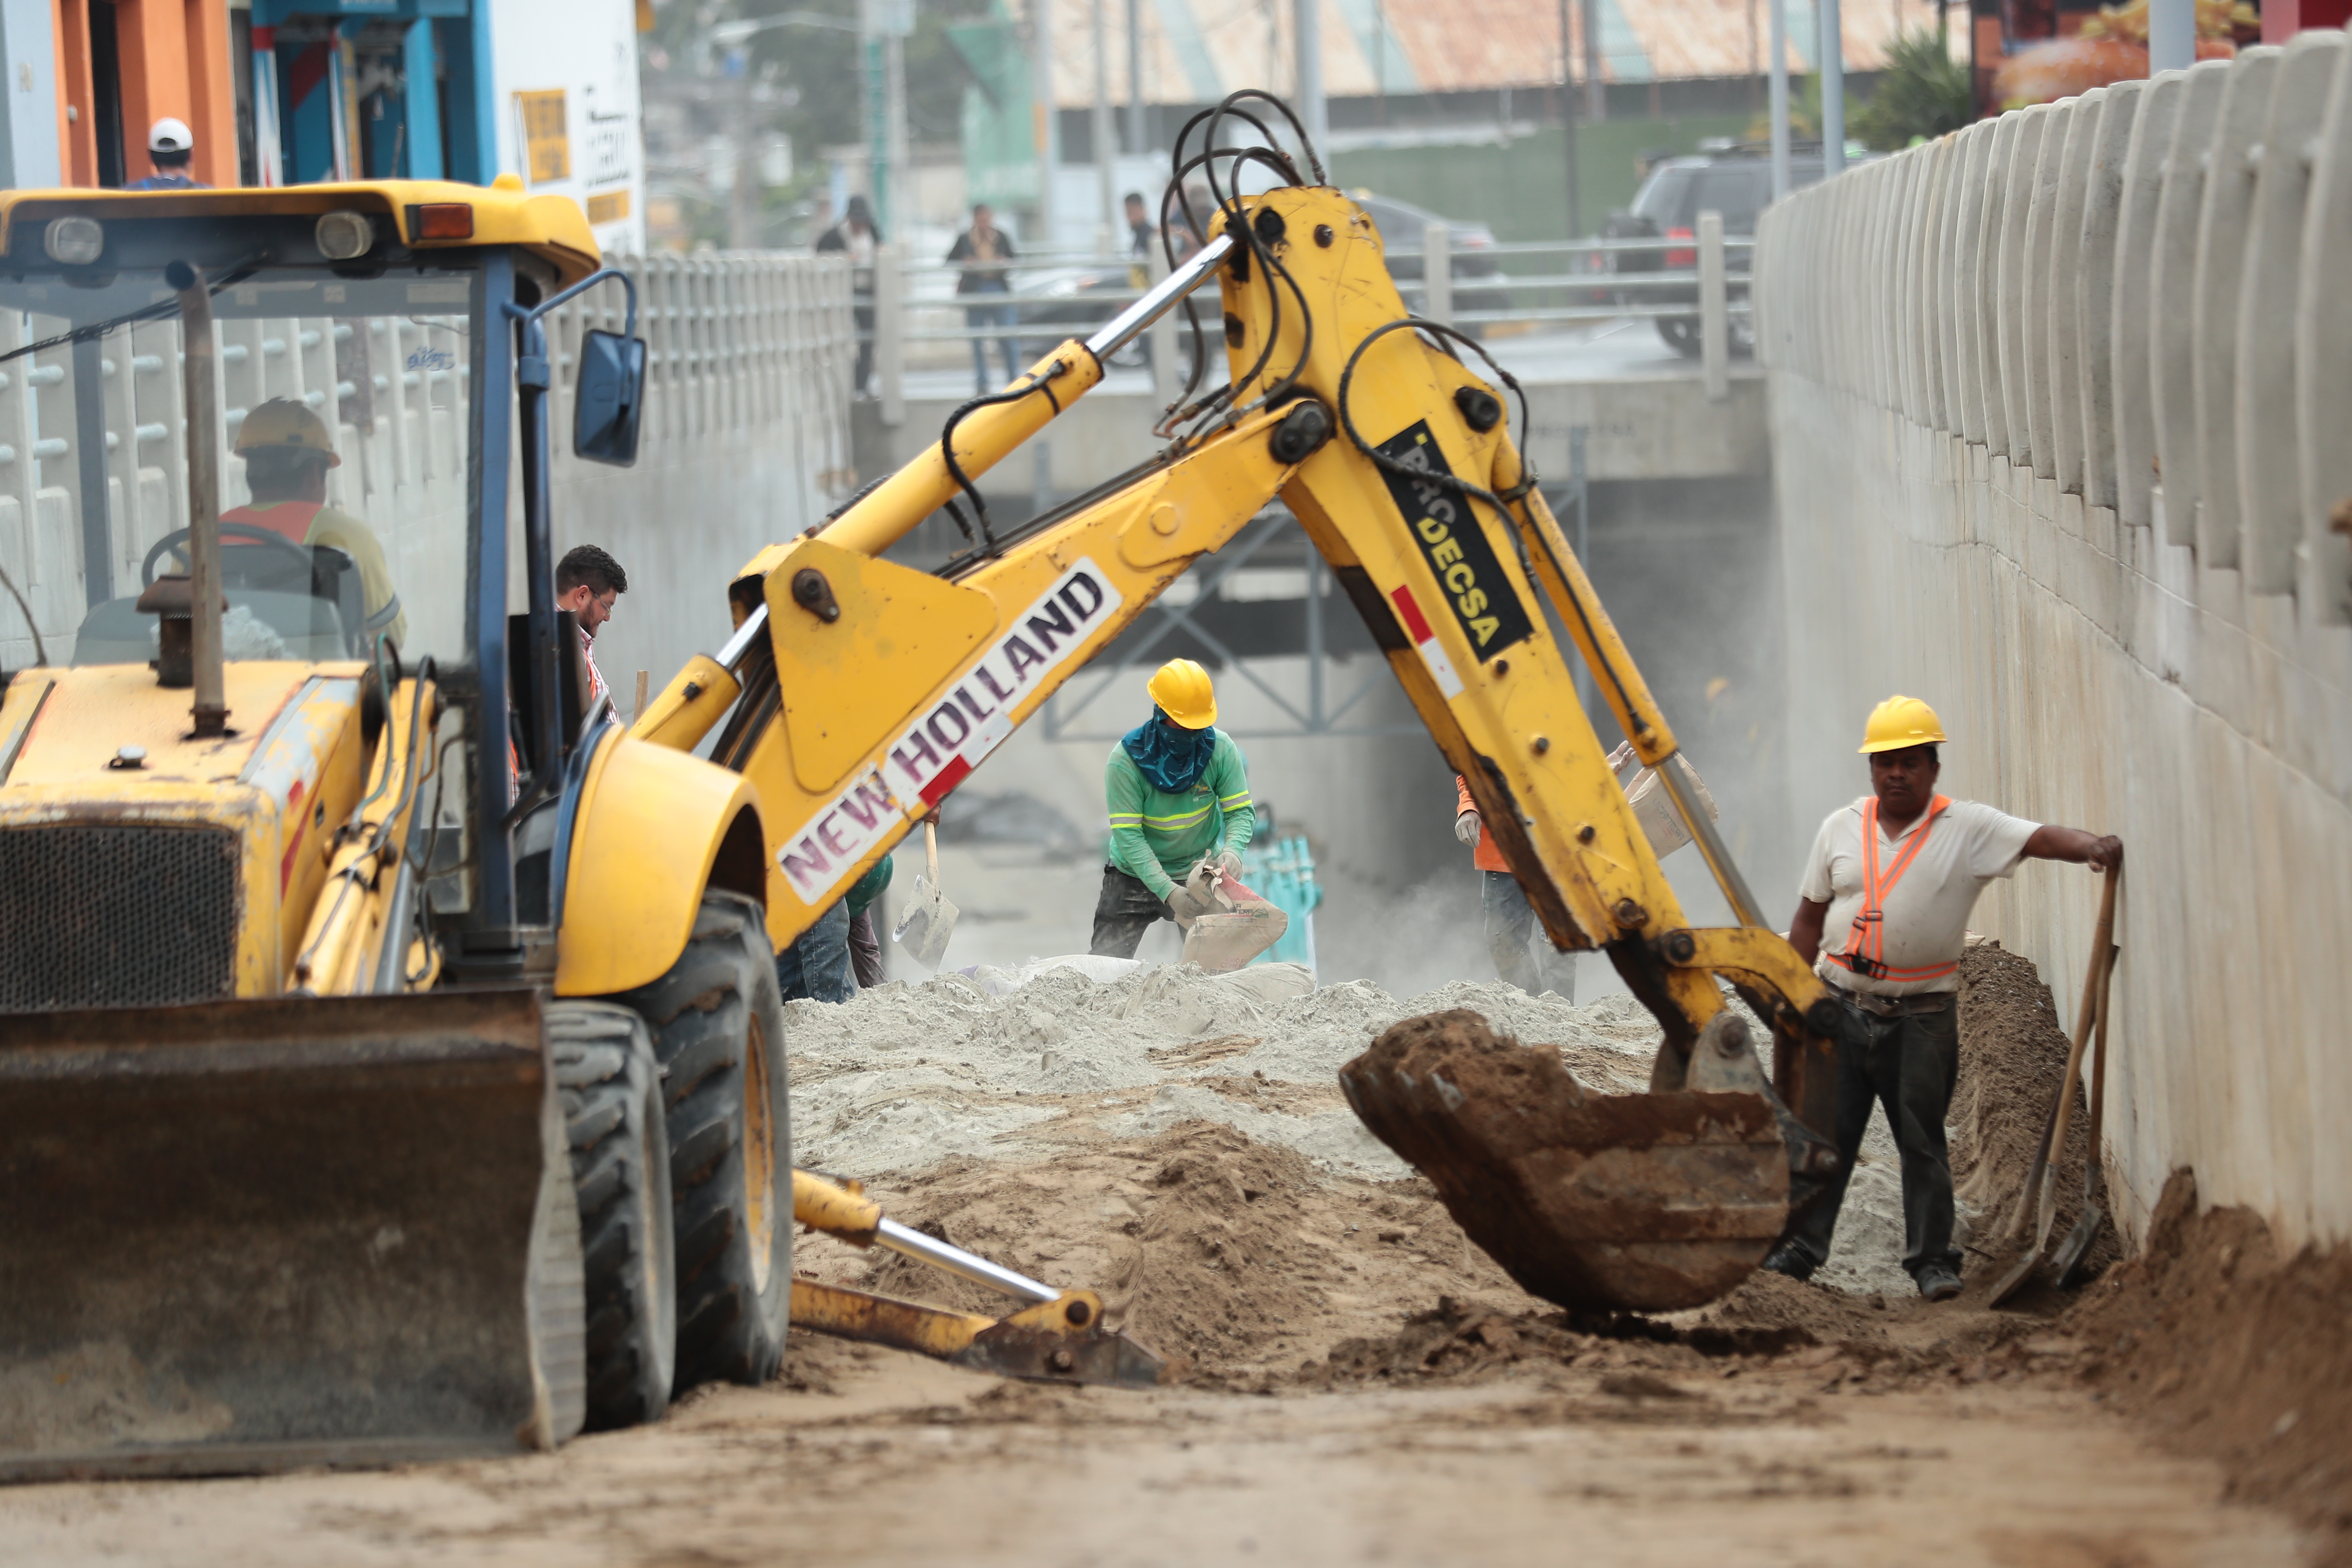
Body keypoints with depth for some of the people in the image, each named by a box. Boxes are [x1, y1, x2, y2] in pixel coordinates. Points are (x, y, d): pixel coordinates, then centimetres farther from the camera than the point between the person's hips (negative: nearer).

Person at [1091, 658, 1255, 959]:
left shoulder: (1220, 748, -15)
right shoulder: (1126, 760, -22)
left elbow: (1240, 811, -11)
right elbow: (1128, 835, -24)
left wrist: (1233, 850, -35)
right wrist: (1168, 891, -33)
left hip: (1199, 875, 1)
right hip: (1136, 876, -1)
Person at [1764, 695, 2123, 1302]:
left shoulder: (1968, 829, -3)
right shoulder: (1841, 829, 7)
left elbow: (2040, 839, -16)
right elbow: (1809, 918, 13)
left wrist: (2092, 846, -36)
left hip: (1922, 1015, -2)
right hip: (1842, 1004, 2)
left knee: (1923, 1138, 3)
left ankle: (1932, 1258, 10)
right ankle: (1800, 1247, 9)